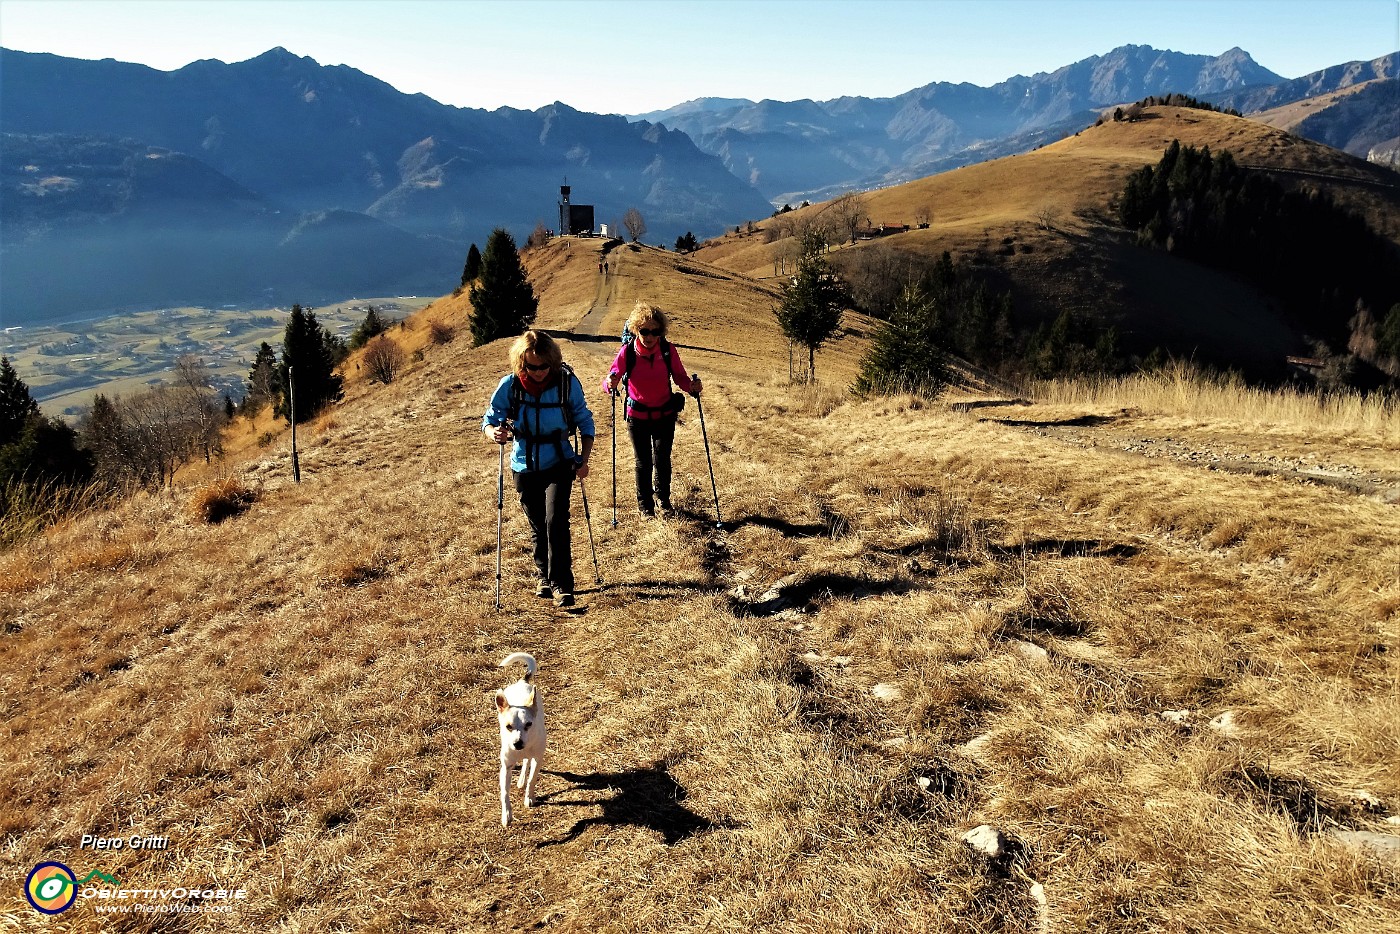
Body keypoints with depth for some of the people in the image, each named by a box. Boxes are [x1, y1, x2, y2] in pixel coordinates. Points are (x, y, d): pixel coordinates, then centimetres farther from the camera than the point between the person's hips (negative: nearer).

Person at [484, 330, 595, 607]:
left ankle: (561, 584, -8)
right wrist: (494, 432, -27)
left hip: (559, 464, -2)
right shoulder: (510, 386, -12)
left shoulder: (567, 382, -13)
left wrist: (584, 459, -8)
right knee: (538, 526, 14)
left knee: (556, 521, -17)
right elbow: (489, 419, -4)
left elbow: (585, 421, -1)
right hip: (524, 467, 2)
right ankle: (544, 576, 35)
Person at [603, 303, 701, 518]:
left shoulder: (668, 350, -13)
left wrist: (691, 385, -28)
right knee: (643, 462, 9)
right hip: (637, 416, -1)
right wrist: (610, 383, -41)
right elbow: (608, 382, -18)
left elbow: (679, 376, -7)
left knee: (662, 460, 11)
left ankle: (663, 499, 38)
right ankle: (645, 505, 30)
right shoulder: (627, 351, -17)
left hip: (664, 415, 1)